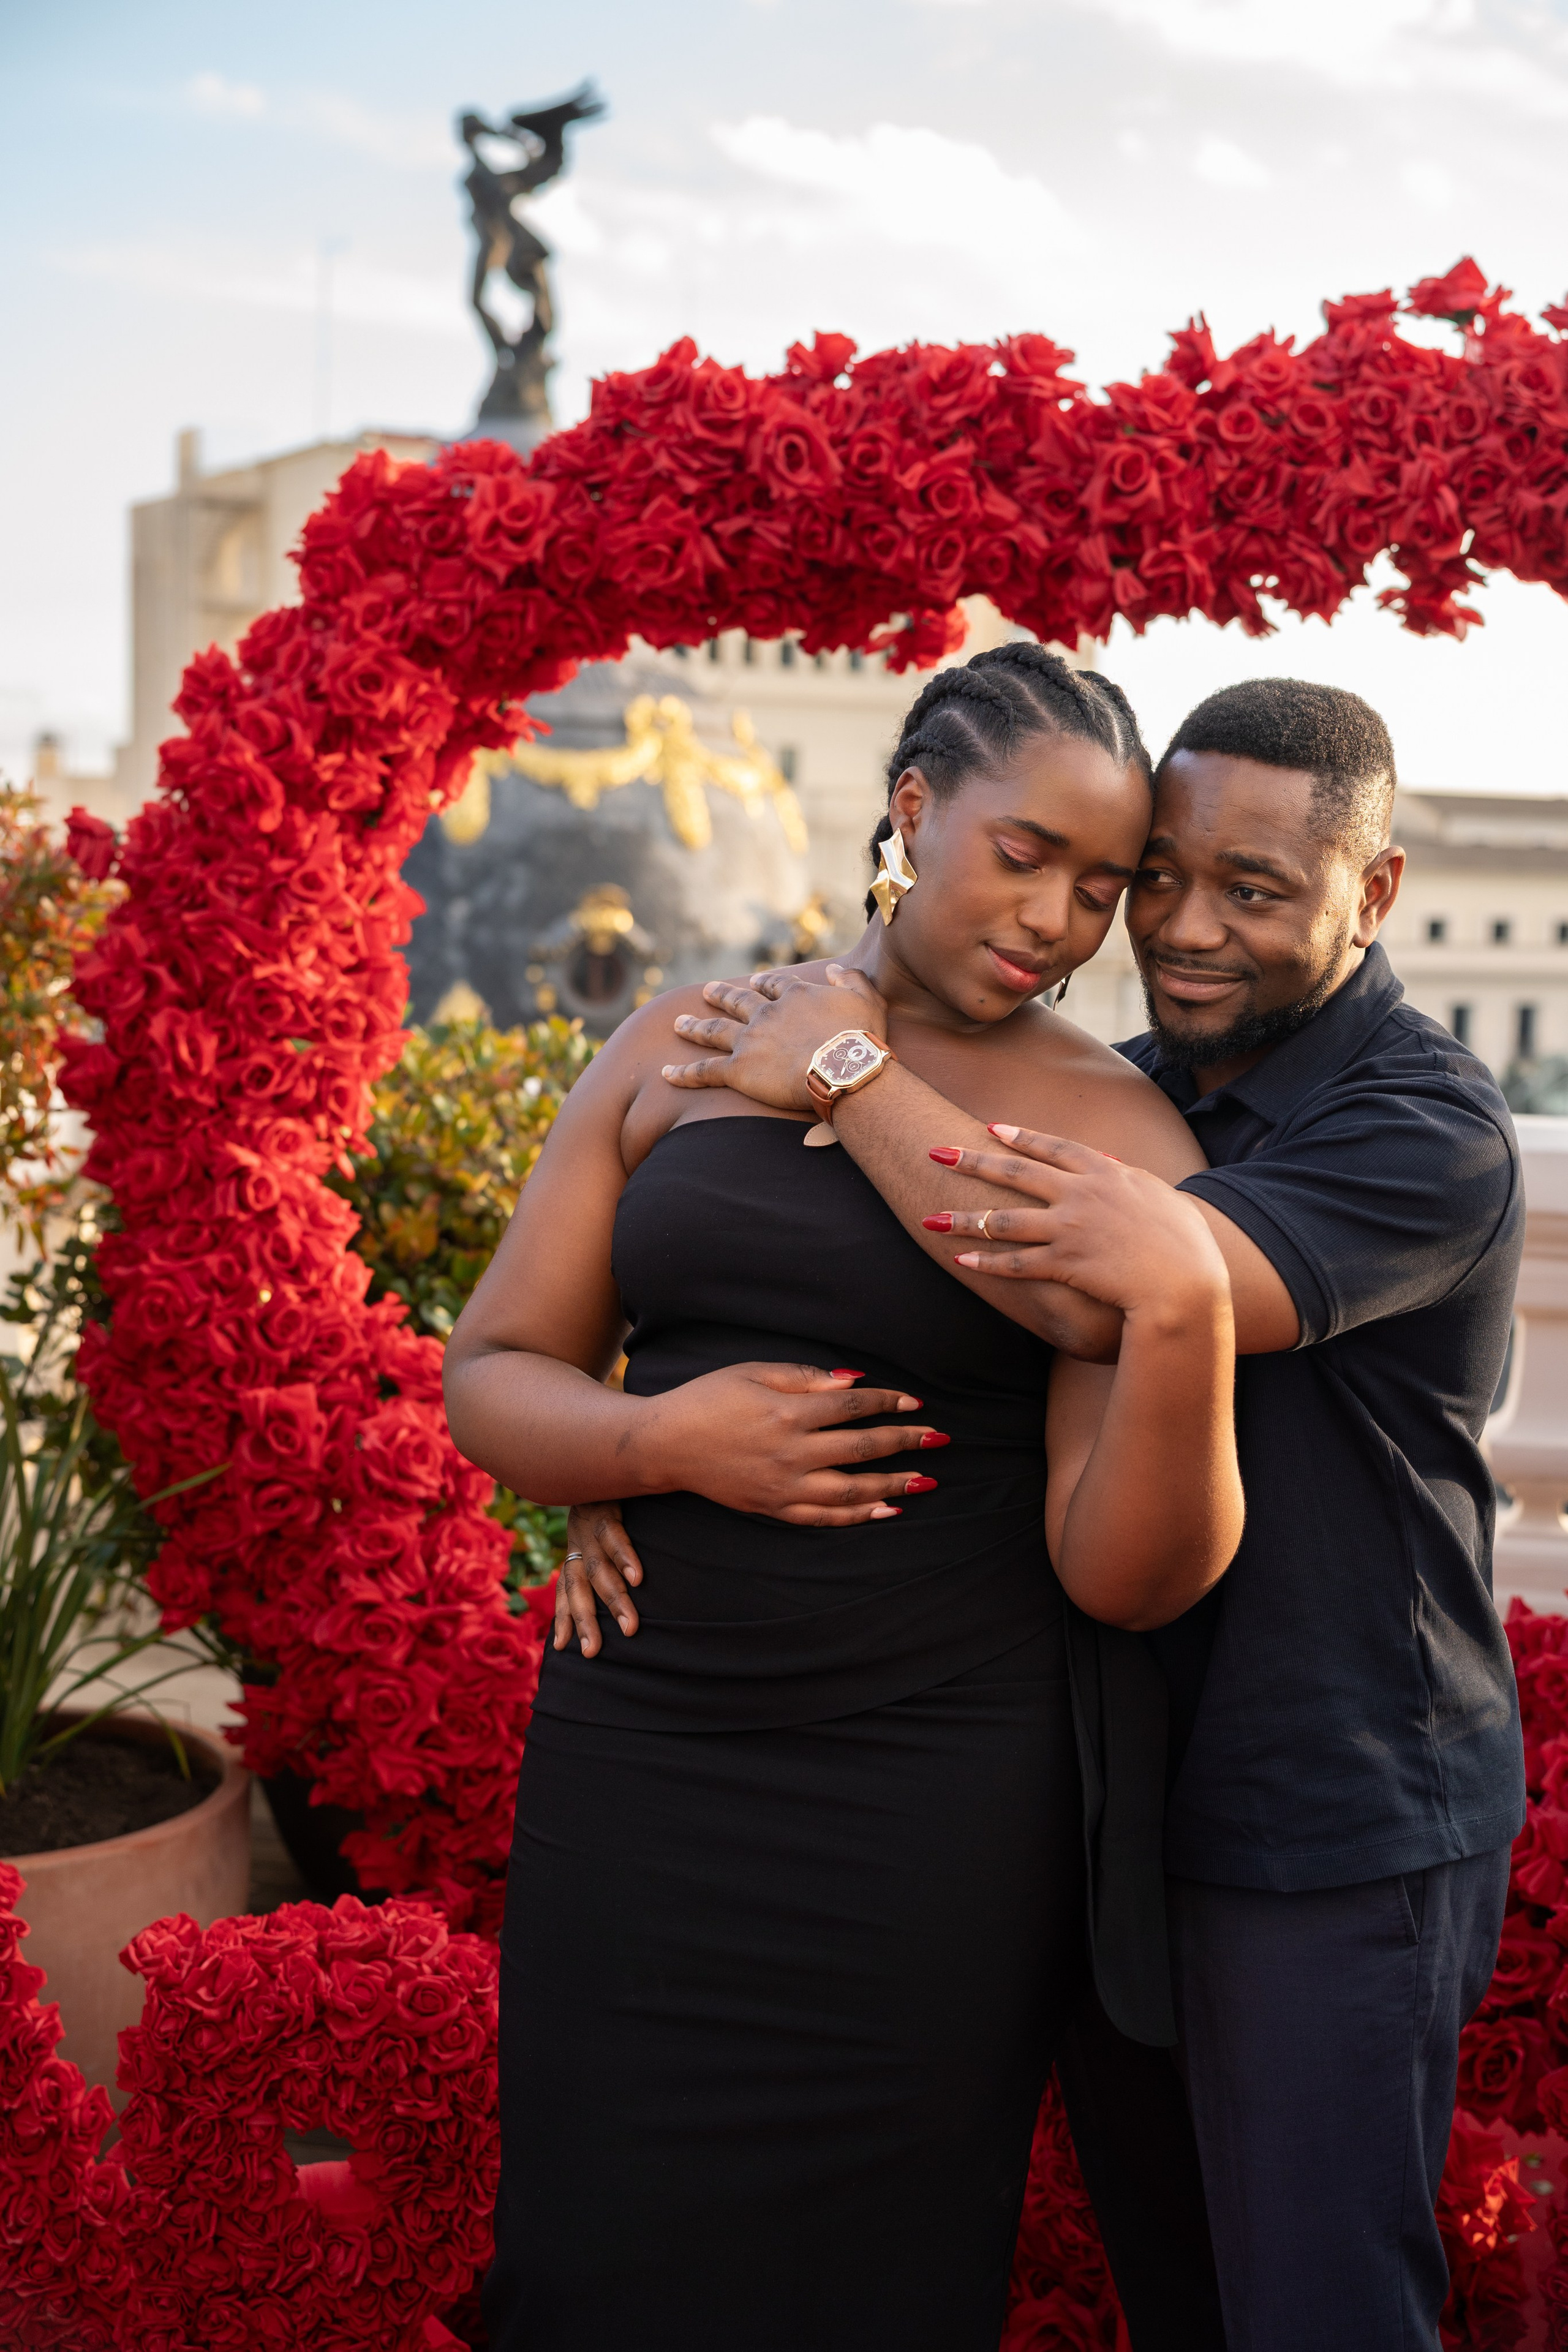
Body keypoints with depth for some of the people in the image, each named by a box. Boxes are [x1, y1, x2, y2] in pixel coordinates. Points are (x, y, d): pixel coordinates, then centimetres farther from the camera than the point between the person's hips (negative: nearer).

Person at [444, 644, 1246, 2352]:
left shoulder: (1114, 1136, -4)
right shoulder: (679, 1049, 6)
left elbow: (1127, 1578, -9)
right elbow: (490, 1377, 7)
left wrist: (1182, 1309, -25)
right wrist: (663, 1438, -13)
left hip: (930, 1816, -2)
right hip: (631, 1762, 3)